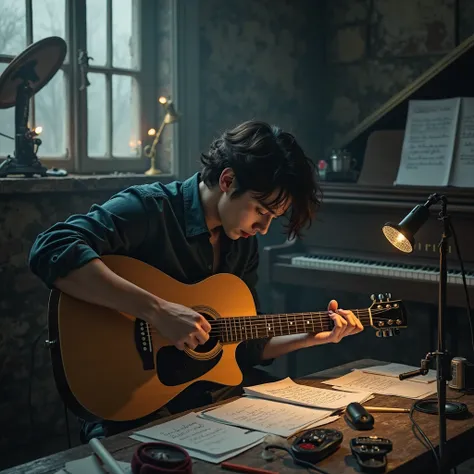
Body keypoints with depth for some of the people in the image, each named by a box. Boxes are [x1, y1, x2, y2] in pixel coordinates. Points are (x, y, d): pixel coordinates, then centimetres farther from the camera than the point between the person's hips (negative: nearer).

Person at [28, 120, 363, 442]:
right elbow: (52, 251, -32)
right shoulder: (150, 208, -14)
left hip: (218, 391, 7)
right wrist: (159, 310, -34)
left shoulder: (244, 243, 9)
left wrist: (314, 337, 4)